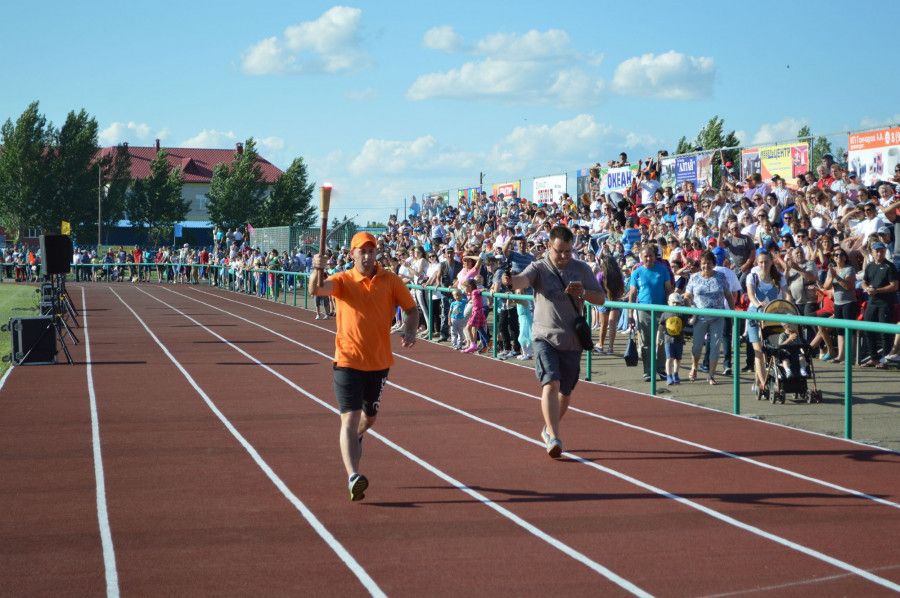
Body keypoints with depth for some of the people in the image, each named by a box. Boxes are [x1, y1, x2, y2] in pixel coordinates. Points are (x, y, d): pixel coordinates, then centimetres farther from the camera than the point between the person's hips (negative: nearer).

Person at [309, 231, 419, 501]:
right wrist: (317, 270, -44)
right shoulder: (342, 280, -5)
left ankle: (355, 438, 54)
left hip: (380, 362, 3)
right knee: (350, 418, -13)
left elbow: (411, 308, 8)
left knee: (370, 417, 20)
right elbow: (316, 290, -23)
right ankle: (353, 477, -19)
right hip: (348, 362, -3)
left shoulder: (390, 280, 0)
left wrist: (409, 331, -12)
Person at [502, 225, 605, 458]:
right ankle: (554, 438, -23)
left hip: (572, 341, 4)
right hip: (544, 337, -3)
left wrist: (583, 293, -14)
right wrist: (511, 280, -50)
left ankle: (548, 429, 35)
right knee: (551, 383, -21)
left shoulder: (581, 269, 5)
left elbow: (601, 299, 7)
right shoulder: (539, 268, -3)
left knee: (565, 392, 13)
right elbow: (523, 280, -26)